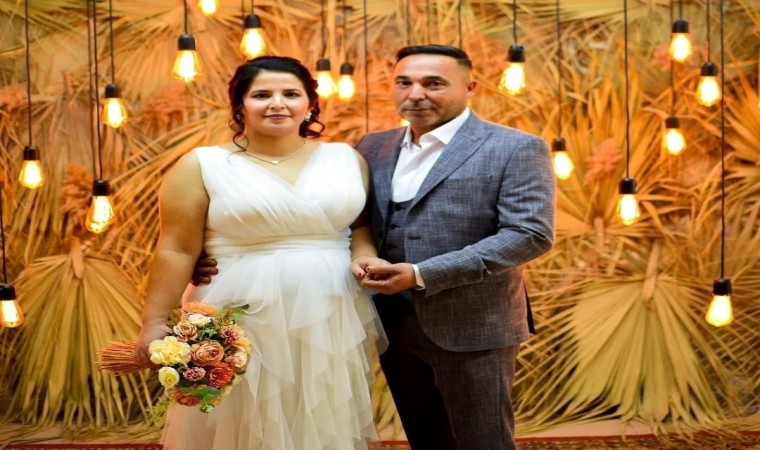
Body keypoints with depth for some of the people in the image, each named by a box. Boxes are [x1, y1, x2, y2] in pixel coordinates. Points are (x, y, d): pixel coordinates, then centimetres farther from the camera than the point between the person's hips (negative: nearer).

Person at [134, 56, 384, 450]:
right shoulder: (202, 166, -2)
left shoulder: (346, 159, 7)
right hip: (240, 326, -3)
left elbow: (362, 224, 15)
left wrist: (365, 257, -5)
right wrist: (155, 323, -8)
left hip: (331, 325, 3)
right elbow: (176, 251, -4)